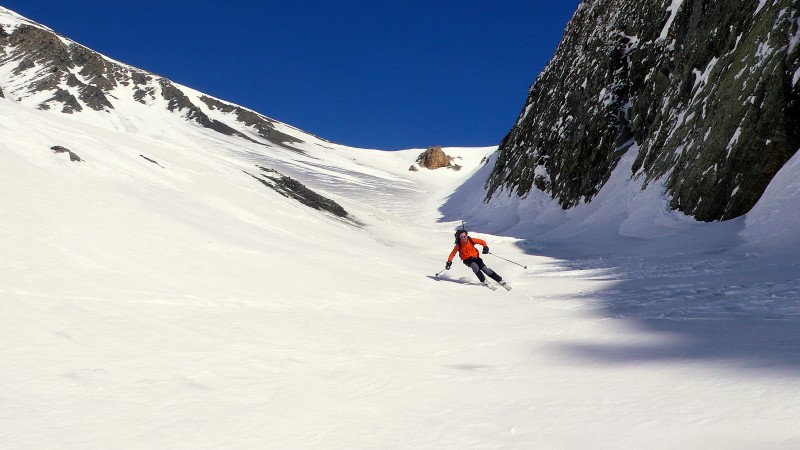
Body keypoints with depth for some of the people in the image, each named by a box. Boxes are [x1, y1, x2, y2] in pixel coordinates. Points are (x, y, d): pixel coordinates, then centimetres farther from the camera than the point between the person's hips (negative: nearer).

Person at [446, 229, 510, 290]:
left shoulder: (471, 240, -11)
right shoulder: (458, 245, -13)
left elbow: (482, 242, -1)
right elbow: (452, 254, -6)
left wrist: (485, 247, -20)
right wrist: (449, 262, -20)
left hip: (475, 257, 1)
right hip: (467, 260, -1)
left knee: (485, 269, -15)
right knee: (475, 267, -32)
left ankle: (501, 281, -12)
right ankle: (484, 282, -23)